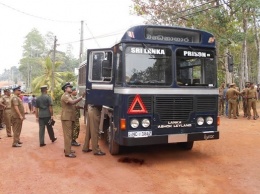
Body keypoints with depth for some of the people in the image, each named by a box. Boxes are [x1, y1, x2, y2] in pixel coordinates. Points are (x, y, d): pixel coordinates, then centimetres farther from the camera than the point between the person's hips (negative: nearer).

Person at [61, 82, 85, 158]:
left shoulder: (68, 96, 22)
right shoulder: (65, 96, -13)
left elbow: (72, 106, 24)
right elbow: (72, 102, -31)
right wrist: (81, 97, -33)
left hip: (69, 118, 10)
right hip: (66, 118, -10)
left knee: (69, 134, 15)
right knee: (68, 135, -10)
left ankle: (67, 149, 25)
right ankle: (68, 153, -9)